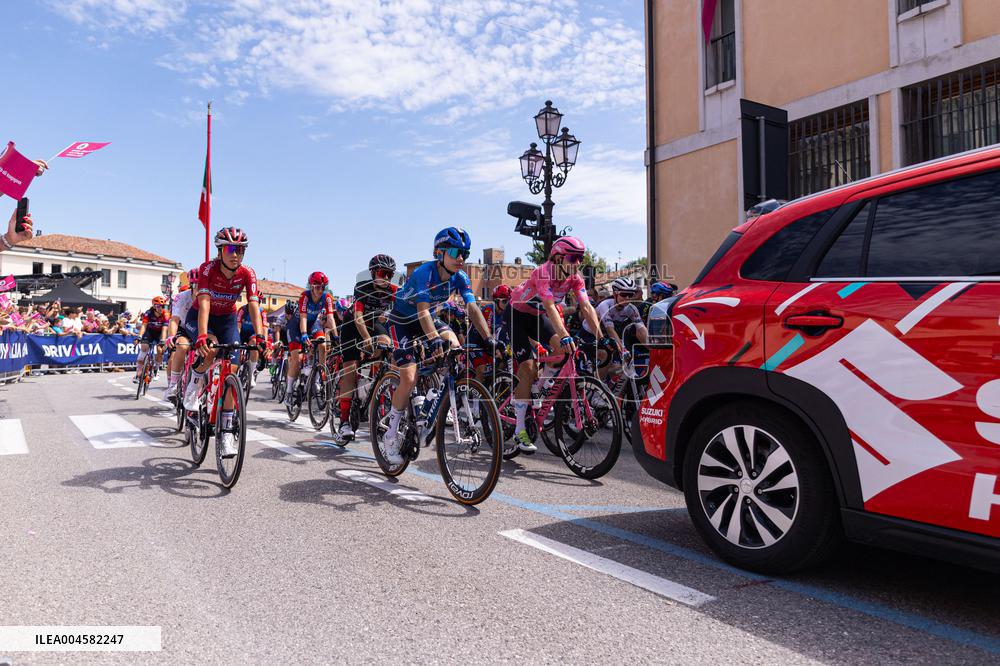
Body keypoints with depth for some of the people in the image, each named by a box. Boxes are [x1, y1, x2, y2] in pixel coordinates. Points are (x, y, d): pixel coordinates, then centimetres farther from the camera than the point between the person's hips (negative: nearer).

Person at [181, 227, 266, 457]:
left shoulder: (247, 274, -20)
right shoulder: (208, 269, -26)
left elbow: (254, 305, -28)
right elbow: (204, 303, -37)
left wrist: (259, 335, -44)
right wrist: (202, 336, -51)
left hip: (227, 319, 2)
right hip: (199, 316, -2)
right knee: (211, 348, -36)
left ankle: (226, 432, -5)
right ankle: (196, 381, -3)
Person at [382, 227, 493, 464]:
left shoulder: (460, 277, -12)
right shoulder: (425, 272, -29)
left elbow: (473, 308, -18)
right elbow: (423, 311, -40)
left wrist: (489, 339, -30)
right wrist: (434, 340, -55)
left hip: (423, 321, 6)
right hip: (401, 322, -6)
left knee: (454, 347, -22)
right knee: (409, 379, -15)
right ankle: (390, 436, -1)